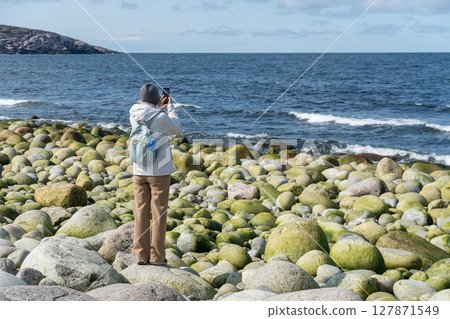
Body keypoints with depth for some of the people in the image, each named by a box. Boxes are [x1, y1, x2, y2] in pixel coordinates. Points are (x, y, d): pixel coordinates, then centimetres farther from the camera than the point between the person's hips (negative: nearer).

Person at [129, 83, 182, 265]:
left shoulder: (134, 114, 1)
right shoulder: (161, 117, -13)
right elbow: (176, 130, 7)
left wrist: (159, 108, 25)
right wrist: (170, 107, 15)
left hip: (139, 172, 4)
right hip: (159, 172, -4)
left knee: (141, 213, 8)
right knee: (159, 213, 3)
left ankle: (141, 255, 10)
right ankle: (157, 256, 6)